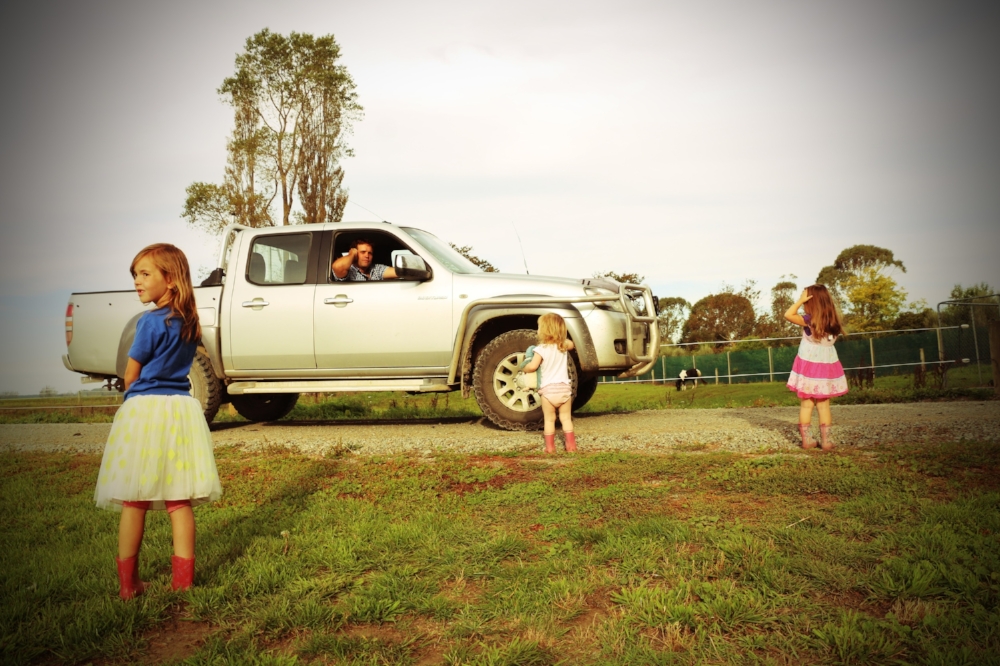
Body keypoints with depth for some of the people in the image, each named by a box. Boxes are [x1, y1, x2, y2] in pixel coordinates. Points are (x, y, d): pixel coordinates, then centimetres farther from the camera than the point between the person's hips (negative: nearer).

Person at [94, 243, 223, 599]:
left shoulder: (150, 321, -11)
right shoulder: (189, 322, 8)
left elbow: (130, 375, -2)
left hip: (145, 409, -5)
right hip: (181, 410, 6)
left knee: (133, 502, 6)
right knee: (179, 501, 8)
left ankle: (128, 583, 15)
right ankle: (183, 579, 11)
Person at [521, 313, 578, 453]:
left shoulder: (541, 348, -11)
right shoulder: (563, 346, 6)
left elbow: (532, 366, -16)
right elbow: (571, 345, 31)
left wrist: (524, 368, 3)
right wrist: (562, 338, 24)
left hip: (548, 390, -4)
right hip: (564, 388, 4)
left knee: (549, 420, 9)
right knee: (566, 418, 13)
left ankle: (550, 447, 13)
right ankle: (571, 444, 14)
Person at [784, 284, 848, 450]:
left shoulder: (810, 320, -13)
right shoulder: (833, 321, 2)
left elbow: (788, 315, -18)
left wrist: (800, 300, -11)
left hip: (809, 366, -4)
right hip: (827, 367, 4)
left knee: (806, 404, 4)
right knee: (824, 405, 9)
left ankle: (806, 439, 5)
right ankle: (826, 440, 8)